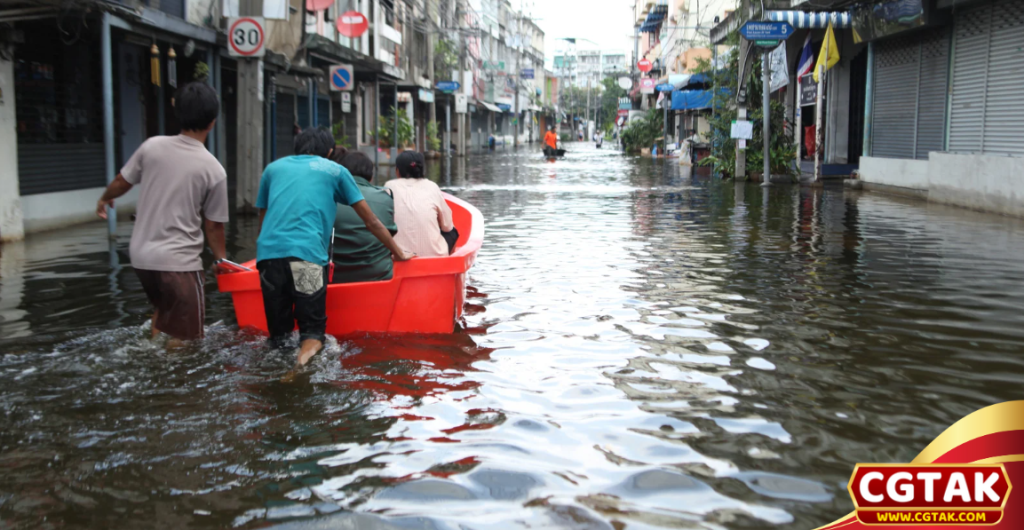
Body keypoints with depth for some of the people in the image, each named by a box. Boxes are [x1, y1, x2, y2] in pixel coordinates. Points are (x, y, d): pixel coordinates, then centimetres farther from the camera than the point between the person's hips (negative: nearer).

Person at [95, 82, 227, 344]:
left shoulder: (152, 146, -3)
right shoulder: (214, 170, -11)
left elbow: (121, 182, 11)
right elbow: (213, 225, -4)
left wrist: (105, 199, 33)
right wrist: (221, 258, 14)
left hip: (141, 255, 6)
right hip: (179, 262, -6)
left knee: (163, 309, 31)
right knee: (184, 338, 3)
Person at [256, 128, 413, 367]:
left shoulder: (273, 168, 25)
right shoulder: (335, 171, 17)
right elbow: (372, 223, 19)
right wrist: (399, 253, 29)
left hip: (268, 255, 3)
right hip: (308, 256, -3)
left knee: (278, 334, 10)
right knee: (312, 330, 0)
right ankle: (309, 344, -26)